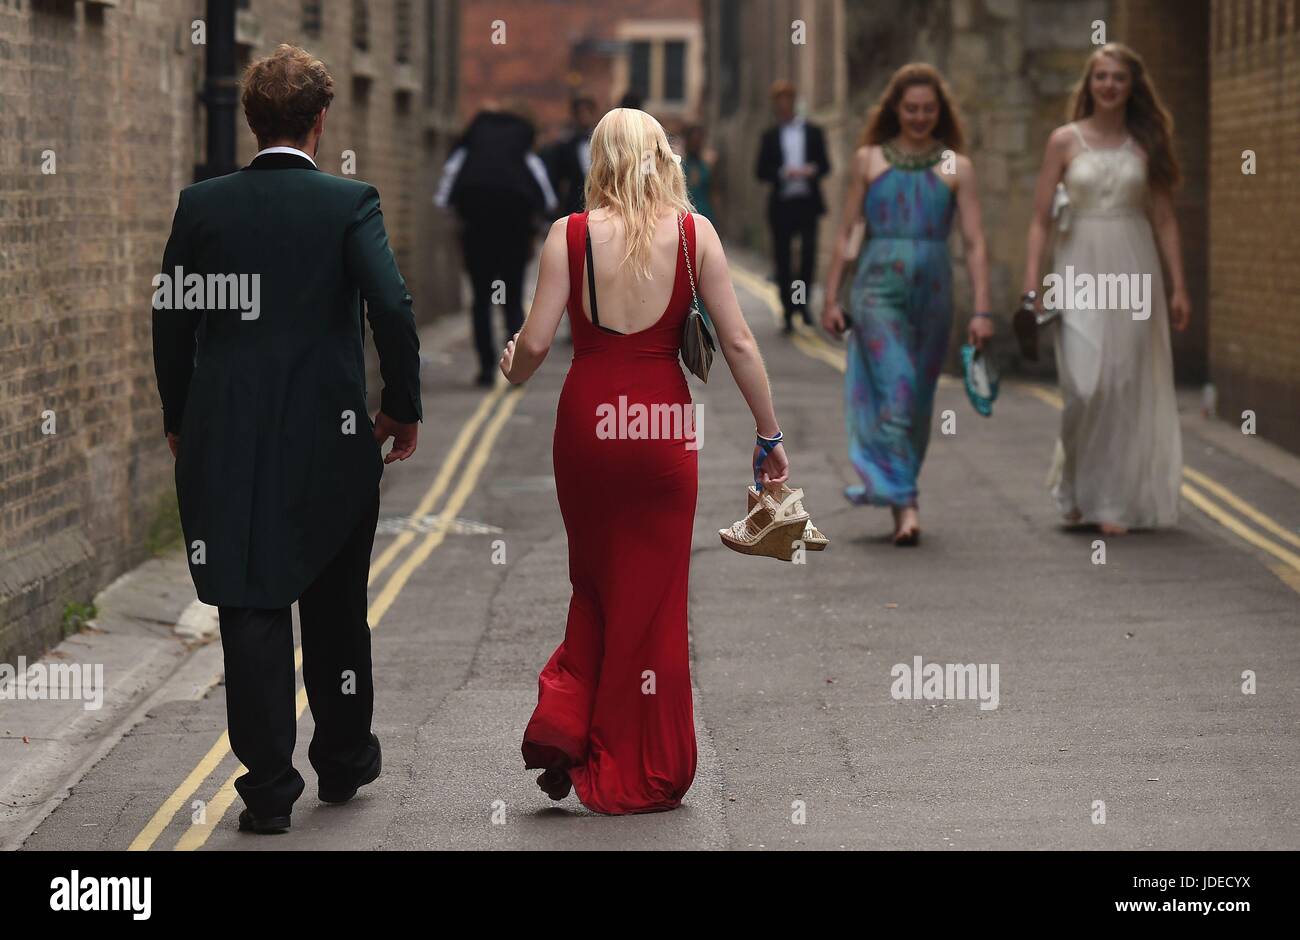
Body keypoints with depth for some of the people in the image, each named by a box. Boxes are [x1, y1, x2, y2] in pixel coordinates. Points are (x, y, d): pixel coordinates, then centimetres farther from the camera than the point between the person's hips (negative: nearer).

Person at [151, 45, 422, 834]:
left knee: (252, 611, 3)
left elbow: (171, 322, 3)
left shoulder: (202, 205, 0)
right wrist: (403, 407, -3)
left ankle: (269, 788, 0)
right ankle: (344, 760, 30)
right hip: (331, 440, -1)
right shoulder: (349, 204, -7)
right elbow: (392, 308, -16)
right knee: (336, 607, 17)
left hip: (227, 442, 1)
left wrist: (179, 421, 14)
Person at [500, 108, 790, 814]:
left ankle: (563, 718, 4)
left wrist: (512, 371, 15)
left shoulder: (570, 233, -3)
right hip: (664, 420, 0)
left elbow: (535, 341, -7)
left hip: (587, 416, 1)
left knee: (596, 583, 21)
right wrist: (770, 434, 4)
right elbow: (738, 343, -4)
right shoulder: (694, 232, -2)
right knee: (653, 597, 9)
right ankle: (643, 774, 14)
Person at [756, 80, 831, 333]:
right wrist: (783, 173, -14)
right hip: (781, 205, 1)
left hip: (807, 203, 0)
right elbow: (761, 171, 3)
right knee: (782, 258, 0)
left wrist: (812, 170, -13)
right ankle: (789, 312, 6)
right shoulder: (770, 136, 10)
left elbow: (825, 165, 9)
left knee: (809, 252, -10)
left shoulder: (813, 132, 10)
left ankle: (802, 301, 10)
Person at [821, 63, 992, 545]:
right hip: (878, 287, -2)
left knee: (919, 398, 9)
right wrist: (831, 297, 3)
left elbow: (975, 243, 2)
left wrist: (982, 310, -6)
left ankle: (894, 489, 25)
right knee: (895, 390, -14)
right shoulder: (869, 159, 7)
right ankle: (904, 505, -18)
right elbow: (846, 233, 9)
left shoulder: (956, 166, 6)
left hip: (932, 288, 2)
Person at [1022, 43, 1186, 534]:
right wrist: (1032, 285, -6)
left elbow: (1164, 220, 8)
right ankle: (1075, 486, 12)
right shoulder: (1065, 140, 3)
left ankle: (1112, 500, 9)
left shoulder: (1147, 143, 6)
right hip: (1079, 270, -2)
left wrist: (1179, 286, 2)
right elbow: (1041, 218, 1)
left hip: (1133, 271, 2)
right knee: (1086, 385, -11)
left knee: (1127, 389, 0)